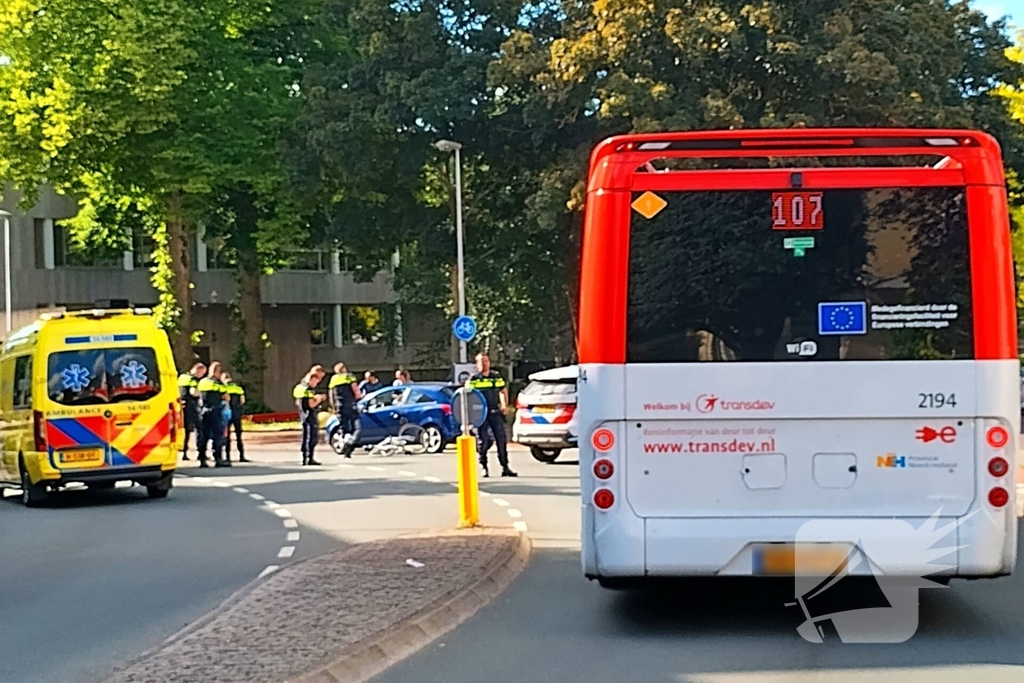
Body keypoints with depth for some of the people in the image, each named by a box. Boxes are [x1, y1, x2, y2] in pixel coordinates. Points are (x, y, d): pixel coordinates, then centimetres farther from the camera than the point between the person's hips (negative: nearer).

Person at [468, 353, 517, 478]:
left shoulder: (497, 376, 10)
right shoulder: (473, 379, -2)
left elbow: (504, 391, 21)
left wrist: (505, 406, 13)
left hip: (495, 412, 3)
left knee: (502, 439, 2)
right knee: (483, 441, -2)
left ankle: (505, 467, 8)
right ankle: (484, 468, 8)